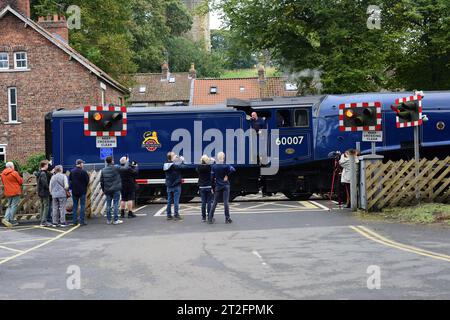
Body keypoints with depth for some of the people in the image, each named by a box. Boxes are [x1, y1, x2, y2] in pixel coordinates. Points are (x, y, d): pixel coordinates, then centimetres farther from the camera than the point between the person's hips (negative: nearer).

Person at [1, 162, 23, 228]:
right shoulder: (14, 173, -12)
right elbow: (21, 181, -7)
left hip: (7, 193, 6)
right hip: (15, 192, -6)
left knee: (9, 206, 16)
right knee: (14, 206, 0)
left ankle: (6, 218, -1)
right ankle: (11, 220, -2)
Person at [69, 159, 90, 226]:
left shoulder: (72, 171, 2)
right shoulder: (84, 172, -13)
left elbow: (70, 180, 8)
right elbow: (87, 181, -8)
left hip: (74, 191, 5)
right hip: (82, 191, -5)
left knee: (75, 206, 11)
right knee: (82, 206, 1)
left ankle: (74, 221, 11)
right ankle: (82, 221, 0)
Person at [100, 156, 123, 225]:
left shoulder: (103, 170, 6)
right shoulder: (116, 168, -10)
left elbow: (101, 181, 8)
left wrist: (103, 190, 16)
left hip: (107, 190, 5)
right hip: (116, 189, -4)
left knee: (108, 204, 10)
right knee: (116, 204, -1)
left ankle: (108, 220, 13)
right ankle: (116, 220, -2)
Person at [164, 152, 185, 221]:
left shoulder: (166, 165, 3)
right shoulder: (175, 165, -19)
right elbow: (182, 167, -19)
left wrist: (178, 159, 8)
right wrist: (182, 161, -3)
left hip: (169, 185, 7)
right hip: (176, 185, -7)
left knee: (169, 200, 11)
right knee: (176, 201, -2)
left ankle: (169, 215, 15)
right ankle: (176, 215, -1)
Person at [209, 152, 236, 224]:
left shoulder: (214, 167, -1)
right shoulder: (225, 166, -8)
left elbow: (212, 177, 0)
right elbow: (233, 170, -22)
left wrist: (214, 182, 12)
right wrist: (227, 175, -9)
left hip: (218, 186, 2)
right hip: (225, 186, -2)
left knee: (215, 202, 8)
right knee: (226, 202, -1)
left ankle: (210, 218, 7)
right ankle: (227, 218, 1)